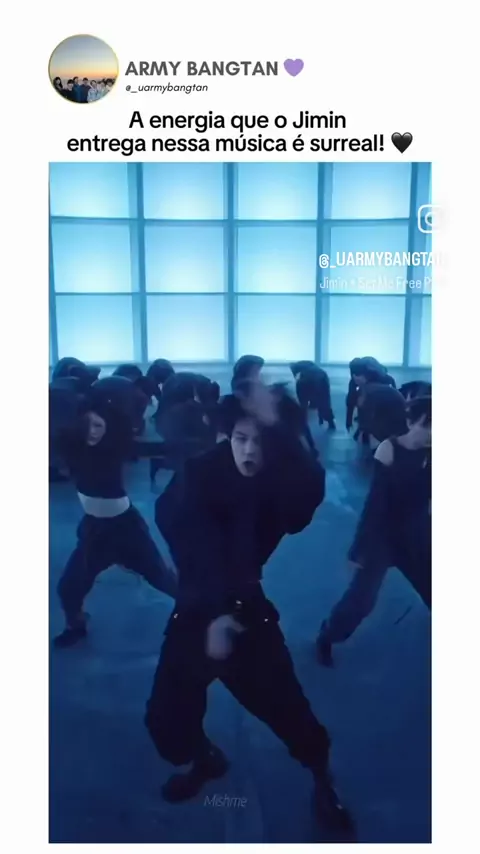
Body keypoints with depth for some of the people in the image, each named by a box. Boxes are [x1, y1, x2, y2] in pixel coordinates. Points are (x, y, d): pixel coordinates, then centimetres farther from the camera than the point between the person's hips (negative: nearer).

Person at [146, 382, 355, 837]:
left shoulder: (275, 486, -12)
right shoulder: (198, 480, -15)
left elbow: (311, 488, -35)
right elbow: (192, 552, -20)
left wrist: (275, 427, -43)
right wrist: (214, 615, -30)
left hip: (247, 608, 0)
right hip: (196, 611, 1)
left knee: (286, 706, -5)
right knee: (167, 716, 3)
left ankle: (322, 781, 26)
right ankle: (205, 760, 37)